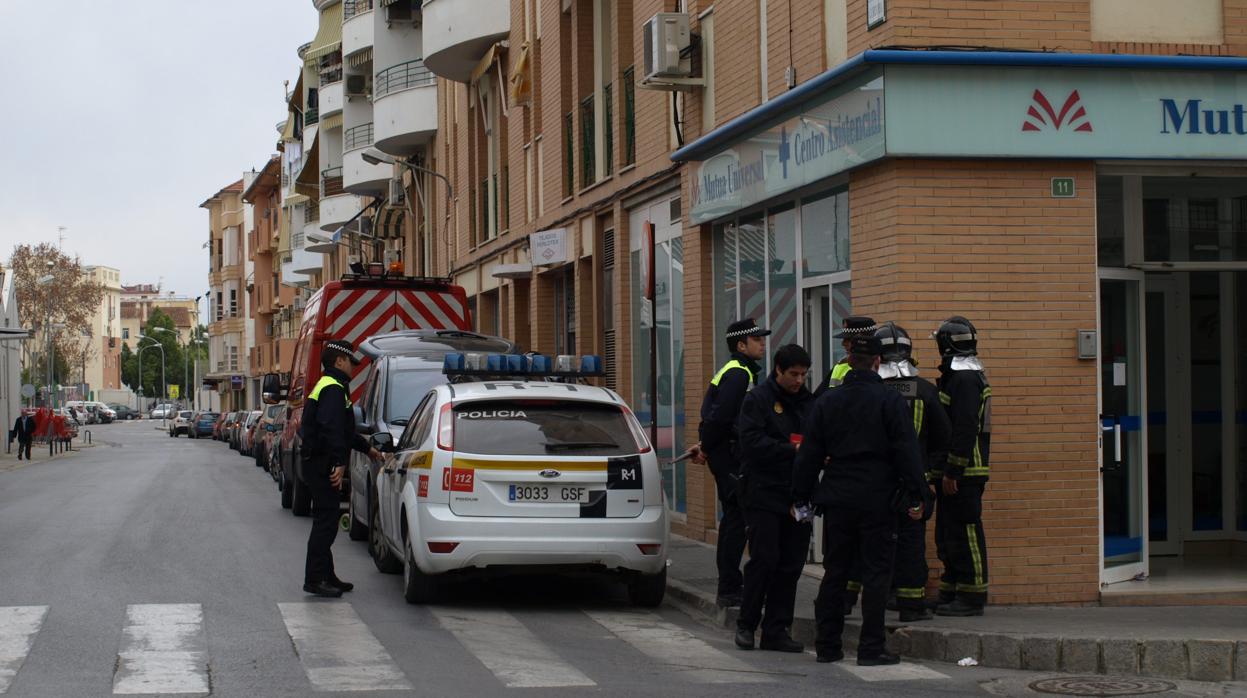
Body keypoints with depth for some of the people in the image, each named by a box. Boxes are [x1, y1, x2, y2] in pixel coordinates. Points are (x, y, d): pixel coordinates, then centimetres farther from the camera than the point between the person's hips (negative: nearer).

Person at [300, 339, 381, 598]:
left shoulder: (326, 386, 22)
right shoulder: (334, 389, -13)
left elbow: (344, 430, 33)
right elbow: (332, 429, -25)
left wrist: (367, 448, 39)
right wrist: (340, 462, -29)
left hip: (317, 465, 11)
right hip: (323, 465, -11)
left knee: (325, 522, 15)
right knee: (326, 521, -10)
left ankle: (326, 576, 22)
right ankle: (315, 579, -9)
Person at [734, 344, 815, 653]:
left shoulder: (808, 401, 13)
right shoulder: (758, 399, -3)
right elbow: (752, 441, -14)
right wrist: (793, 450, -19)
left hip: (797, 494, 5)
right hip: (764, 492, -5)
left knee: (791, 564, 5)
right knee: (764, 559, -7)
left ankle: (776, 630, 11)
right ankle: (746, 624, 7)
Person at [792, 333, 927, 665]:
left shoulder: (826, 402, 5)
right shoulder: (891, 401, -6)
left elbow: (809, 455, 8)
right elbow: (907, 452, -9)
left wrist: (801, 498, 14)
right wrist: (914, 497, -5)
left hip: (837, 500, 4)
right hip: (877, 500, -4)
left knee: (834, 572, 11)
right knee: (876, 572, 1)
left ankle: (827, 645, 15)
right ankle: (871, 648, 0)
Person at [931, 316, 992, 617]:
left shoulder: (965, 378, -15)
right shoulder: (959, 376, 18)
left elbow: (964, 430, -21)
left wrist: (952, 473, -22)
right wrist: (945, 472, 20)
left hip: (964, 472, -10)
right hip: (955, 472, 10)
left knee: (965, 532, -7)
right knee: (947, 535, 14)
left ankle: (971, 597, -4)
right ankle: (950, 592, 21)